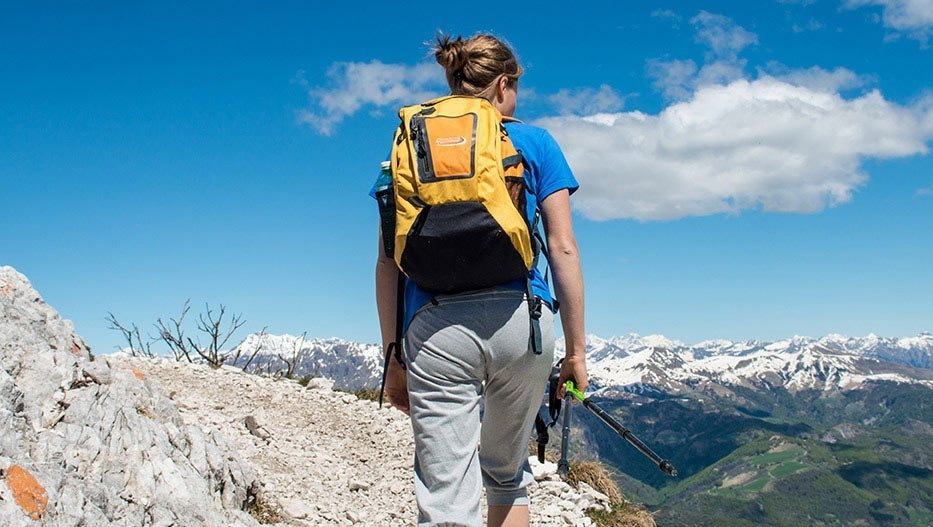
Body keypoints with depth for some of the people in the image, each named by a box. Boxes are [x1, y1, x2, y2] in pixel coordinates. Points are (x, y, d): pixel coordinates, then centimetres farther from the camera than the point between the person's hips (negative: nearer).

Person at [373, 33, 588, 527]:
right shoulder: (533, 142, 10)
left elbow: (388, 263, 8)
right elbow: (563, 249, 3)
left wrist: (394, 357, 12)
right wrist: (576, 350, 8)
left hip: (435, 326, 0)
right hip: (519, 319, 1)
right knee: (507, 475, 24)